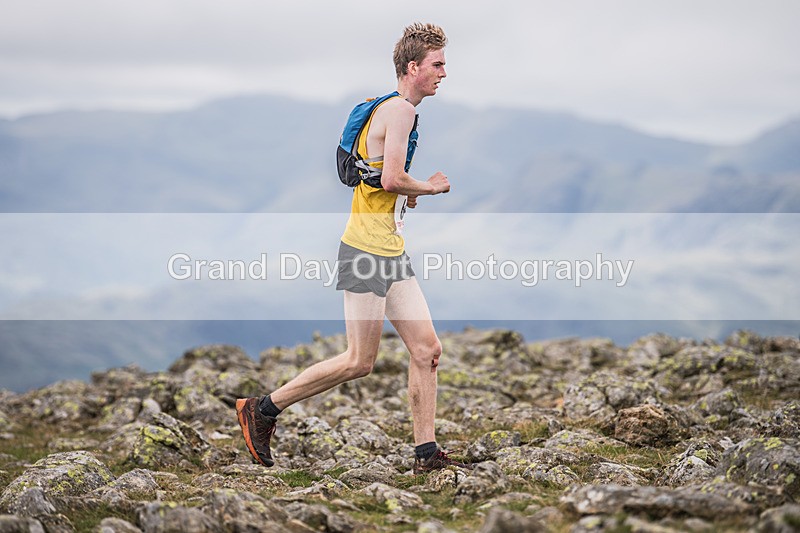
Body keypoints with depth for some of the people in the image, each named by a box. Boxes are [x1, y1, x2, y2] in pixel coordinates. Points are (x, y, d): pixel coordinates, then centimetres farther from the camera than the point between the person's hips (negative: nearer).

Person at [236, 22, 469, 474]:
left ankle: (427, 454, 8)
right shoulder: (399, 110, -13)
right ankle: (261, 410, 6)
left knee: (427, 349, 4)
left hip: (393, 252, 10)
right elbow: (392, 179, -23)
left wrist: (406, 194, 14)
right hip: (367, 250, -10)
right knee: (360, 362, -5)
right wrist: (431, 187, -6)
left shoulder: (399, 110, 18)